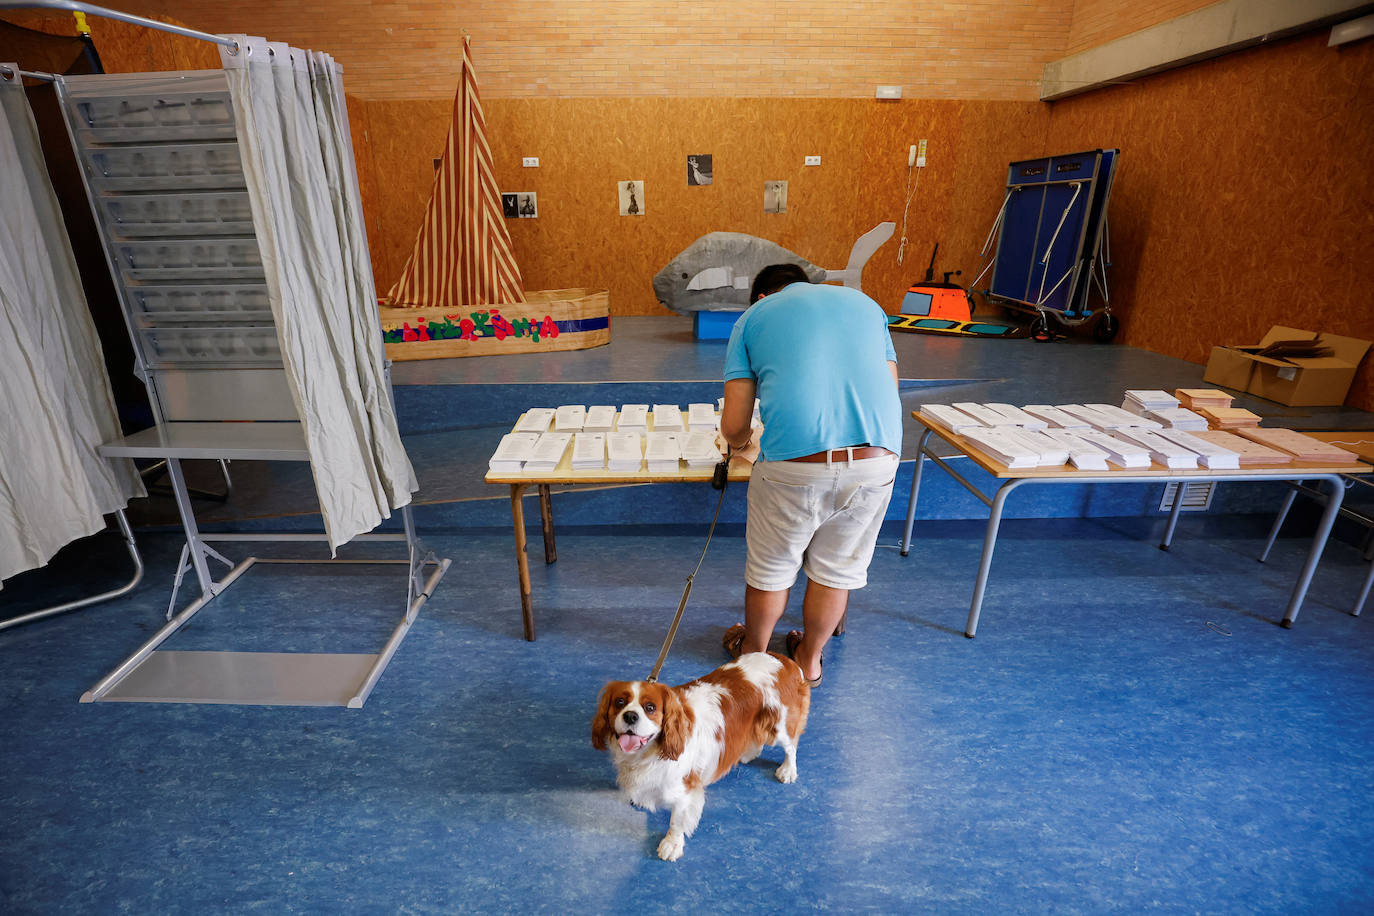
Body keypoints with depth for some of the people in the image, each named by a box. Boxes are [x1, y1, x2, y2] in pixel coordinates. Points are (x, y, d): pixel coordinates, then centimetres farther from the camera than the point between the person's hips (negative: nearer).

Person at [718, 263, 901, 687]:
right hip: (878, 459, 4)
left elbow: (734, 427, 8)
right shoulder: (864, 303, 24)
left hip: (794, 463, -3)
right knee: (837, 570, 22)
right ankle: (810, 657, 43)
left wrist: (737, 442, 31)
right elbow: (889, 390, 22)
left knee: (771, 569, 20)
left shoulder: (753, 315, 15)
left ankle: (754, 649, 44)